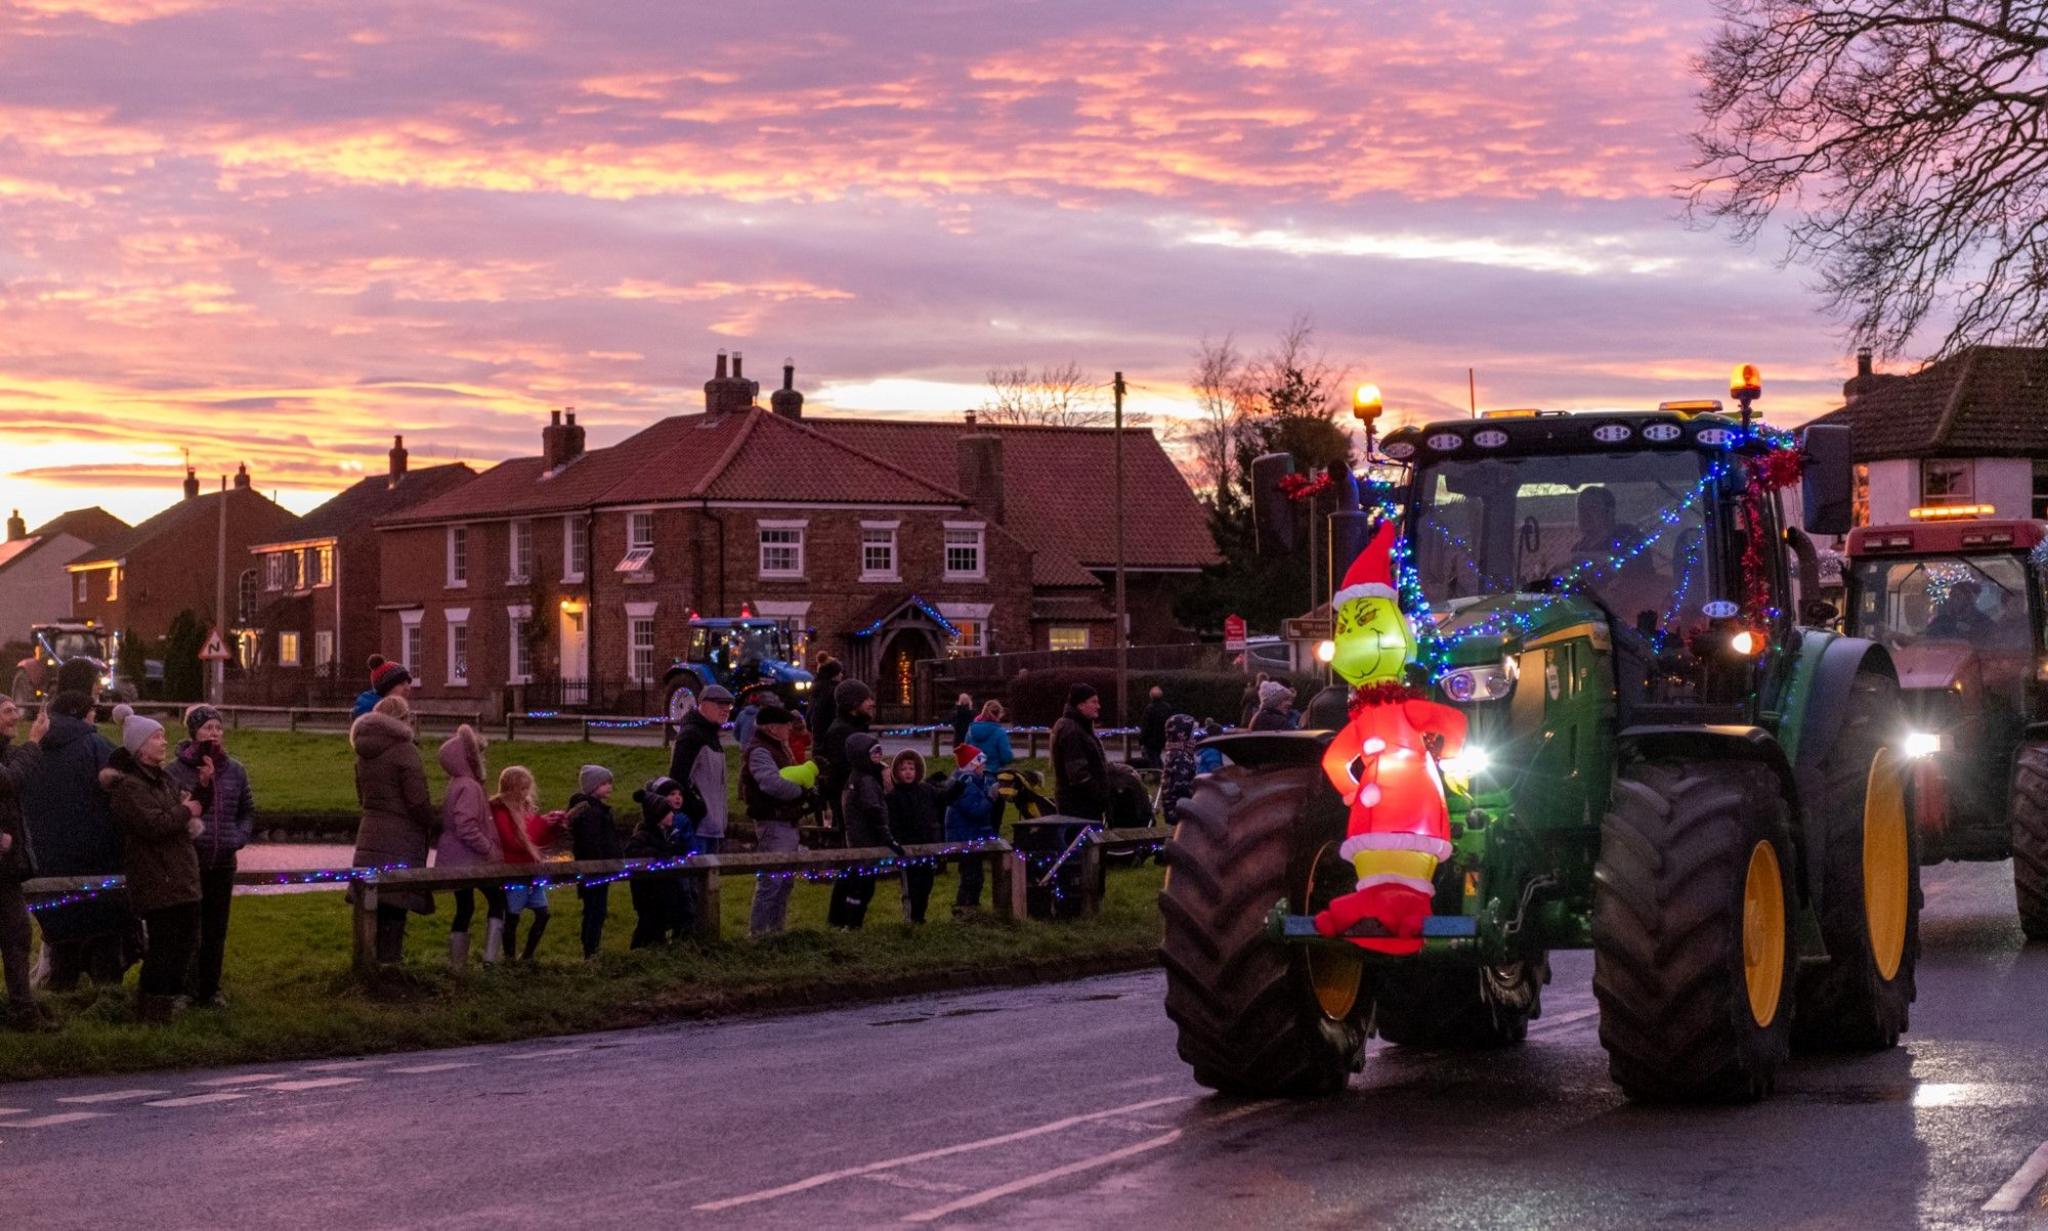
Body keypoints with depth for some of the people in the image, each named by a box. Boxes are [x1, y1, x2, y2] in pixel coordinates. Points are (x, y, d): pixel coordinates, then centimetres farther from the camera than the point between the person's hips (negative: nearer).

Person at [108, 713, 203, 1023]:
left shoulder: (162, 778, 16)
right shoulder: (128, 786, -14)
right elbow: (153, 824, -26)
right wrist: (185, 812, -10)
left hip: (182, 878, 10)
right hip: (156, 879, -10)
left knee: (186, 939, 16)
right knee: (164, 945, -8)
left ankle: (174, 996, 29)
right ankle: (152, 1008, 1)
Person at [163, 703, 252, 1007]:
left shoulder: (234, 770, 9)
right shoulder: (174, 770, -4)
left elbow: (246, 810, 20)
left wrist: (239, 837, 3)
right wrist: (200, 787, -18)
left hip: (223, 860, 4)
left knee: (216, 928, 9)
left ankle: (209, 989, 19)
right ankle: (186, 989, 3)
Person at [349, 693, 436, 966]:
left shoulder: (364, 753, 13)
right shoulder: (404, 750, -12)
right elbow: (418, 800, -14)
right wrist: (433, 824, 0)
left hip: (370, 836, 7)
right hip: (401, 838, -7)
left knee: (373, 899, 11)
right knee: (396, 902, -4)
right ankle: (389, 956, -4)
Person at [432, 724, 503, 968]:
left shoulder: (457, 786, 14)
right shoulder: (469, 787, -17)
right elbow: (466, 827, -26)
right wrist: (490, 850, -18)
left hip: (456, 862, 9)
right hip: (473, 862, -9)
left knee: (464, 909, 13)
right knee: (498, 901, 4)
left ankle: (456, 965, 14)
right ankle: (491, 958, -1)